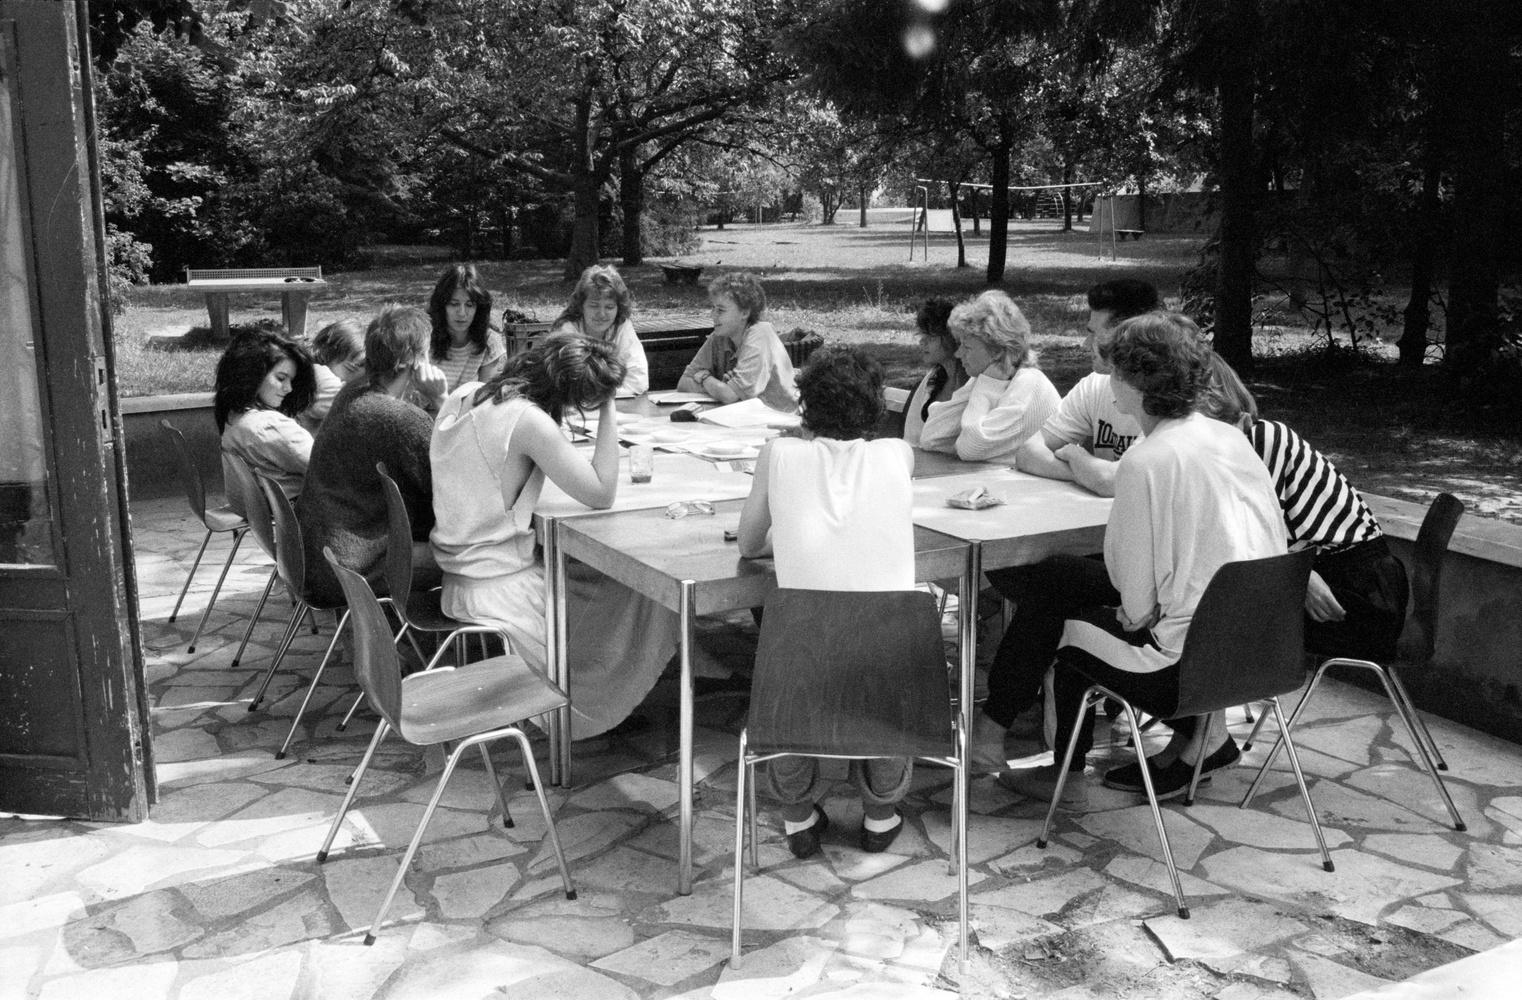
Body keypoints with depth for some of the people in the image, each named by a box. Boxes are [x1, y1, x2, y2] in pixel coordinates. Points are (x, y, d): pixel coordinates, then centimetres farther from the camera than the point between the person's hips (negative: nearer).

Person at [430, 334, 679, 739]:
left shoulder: (463, 395, 1)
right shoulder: (527, 420, -25)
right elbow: (601, 494, -21)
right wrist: (608, 410, -16)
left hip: (454, 578, 9)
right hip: (494, 594, -9)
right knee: (641, 592, 6)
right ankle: (586, 705, 28)